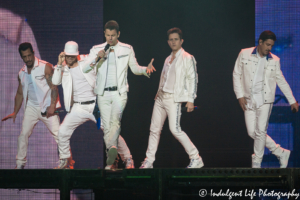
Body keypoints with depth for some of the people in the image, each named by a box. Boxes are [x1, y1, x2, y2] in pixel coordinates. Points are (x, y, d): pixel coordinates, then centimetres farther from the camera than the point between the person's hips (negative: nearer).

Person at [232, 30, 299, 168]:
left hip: (265, 99, -1)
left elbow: (281, 81, 14)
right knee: (252, 132, -3)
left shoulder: (274, 60, 4)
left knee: (261, 130, -10)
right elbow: (236, 75, 6)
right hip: (249, 100, 1)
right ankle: (281, 153, 9)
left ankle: (257, 162, 2)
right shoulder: (244, 54, 2)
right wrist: (240, 95, -3)